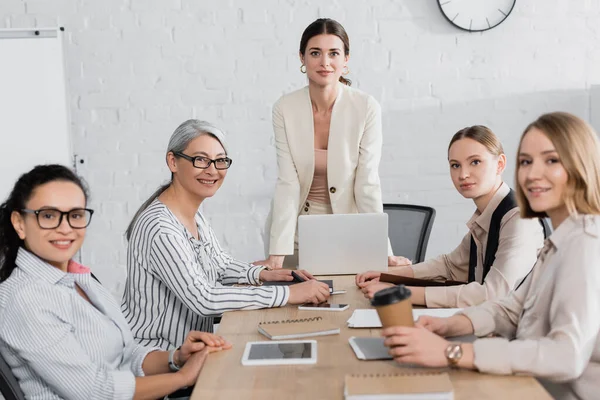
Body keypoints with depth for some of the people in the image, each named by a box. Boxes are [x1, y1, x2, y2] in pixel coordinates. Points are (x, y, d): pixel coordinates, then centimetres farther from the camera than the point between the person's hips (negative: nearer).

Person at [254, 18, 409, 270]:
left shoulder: (366, 107, -13)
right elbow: (288, 183, -13)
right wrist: (277, 254, -20)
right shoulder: (285, 109, -10)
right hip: (298, 231, 1)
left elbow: (367, 183, -13)